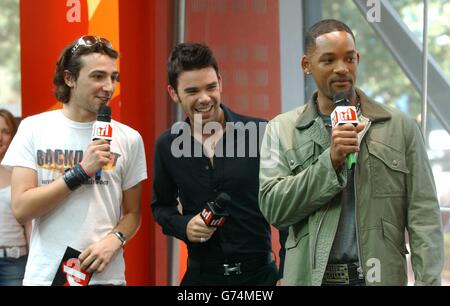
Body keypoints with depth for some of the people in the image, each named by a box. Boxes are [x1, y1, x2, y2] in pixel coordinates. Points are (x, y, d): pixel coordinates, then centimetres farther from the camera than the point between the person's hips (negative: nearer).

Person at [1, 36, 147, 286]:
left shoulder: (128, 139, 2)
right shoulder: (34, 129, -2)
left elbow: (132, 214, 7)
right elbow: (21, 209, -9)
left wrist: (114, 240, -13)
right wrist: (81, 172, -15)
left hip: (106, 275, 1)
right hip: (45, 275, -1)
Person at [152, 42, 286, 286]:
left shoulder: (260, 133, -8)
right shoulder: (167, 146, 0)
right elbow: (161, 206, 14)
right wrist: (183, 226, -7)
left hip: (260, 273, -2)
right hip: (201, 275, 2)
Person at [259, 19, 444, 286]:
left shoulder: (401, 128, 3)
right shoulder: (282, 131, 4)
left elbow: (423, 216, -1)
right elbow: (273, 207, -6)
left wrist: (429, 281, -12)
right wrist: (330, 162, -15)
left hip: (382, 276, 0)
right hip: (311, 277, 0)